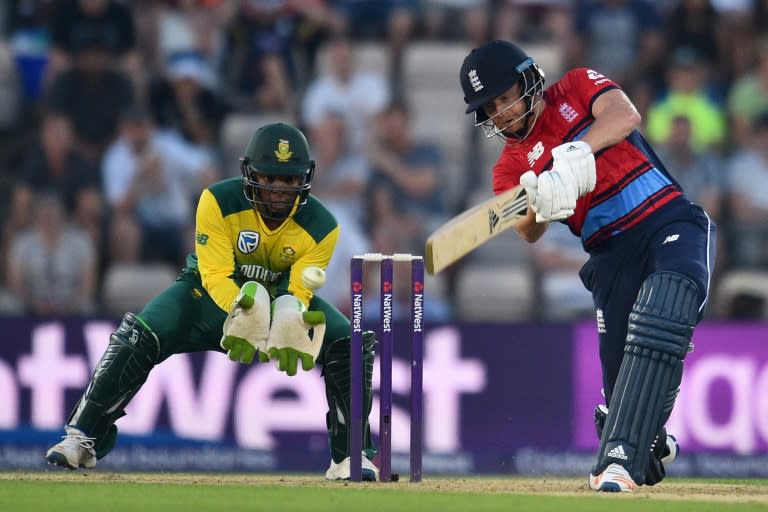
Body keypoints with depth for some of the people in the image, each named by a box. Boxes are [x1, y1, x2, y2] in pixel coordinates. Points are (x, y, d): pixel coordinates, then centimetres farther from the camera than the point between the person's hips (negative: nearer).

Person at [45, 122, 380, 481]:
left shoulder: (321, 228, -20)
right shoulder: (218, 201, -25)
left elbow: (298, 292, -22)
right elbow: (215, 276, -28)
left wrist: (288, 318, -47)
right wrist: (245, 307, -48)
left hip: (284, 293, 1)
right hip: (211, 290, -1)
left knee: (348, 343, -21)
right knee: (138, 337, -25)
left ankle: (351, 453, -10)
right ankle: (83, 438, -13)